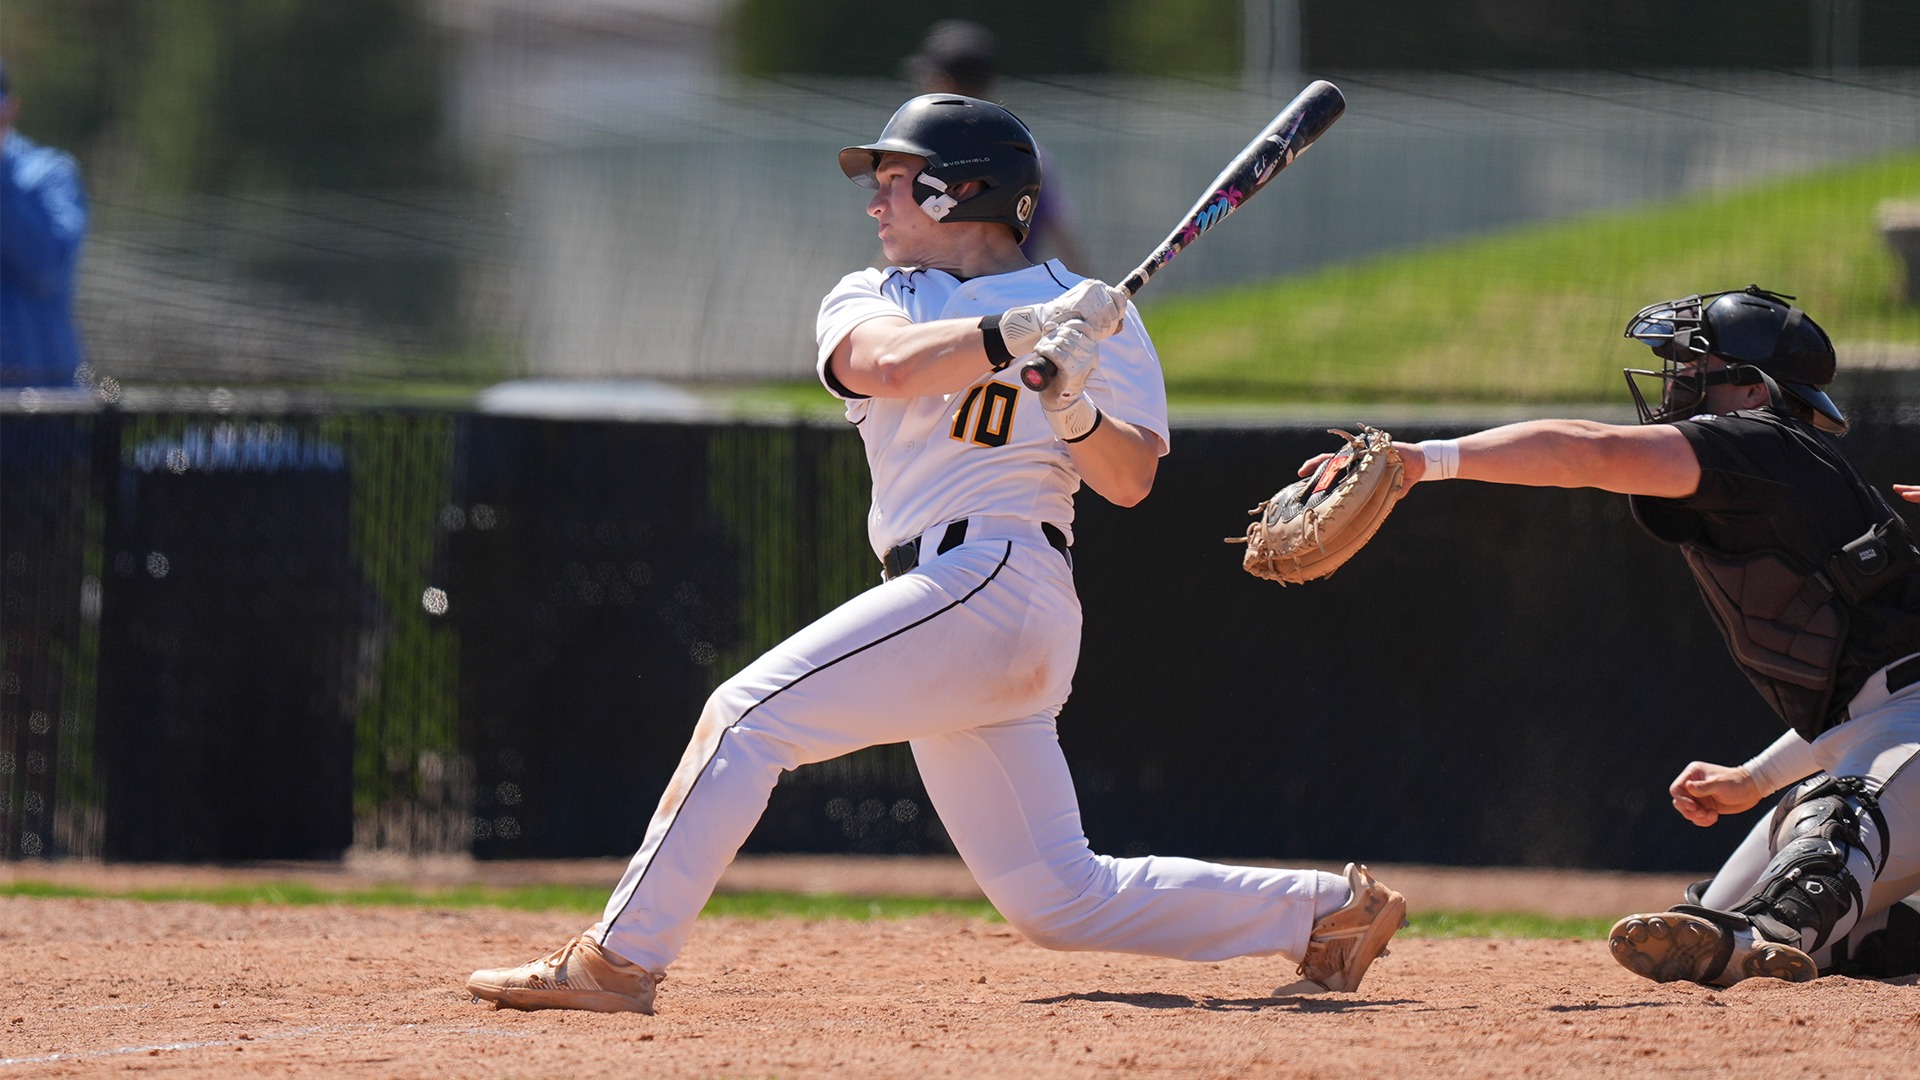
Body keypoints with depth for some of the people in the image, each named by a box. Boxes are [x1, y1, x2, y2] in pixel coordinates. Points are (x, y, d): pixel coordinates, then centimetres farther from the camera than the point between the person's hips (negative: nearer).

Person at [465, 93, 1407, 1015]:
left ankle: (619, 958, -16)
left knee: (749, 714, -17)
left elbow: (1130, 480, -2)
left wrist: (1075, 408, -21)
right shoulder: (866, 300, 16)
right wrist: (1023, 330, -20)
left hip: (994, 583, -7)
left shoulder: (1087, 312, 5)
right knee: (1057, 899, 5)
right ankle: (1327, 910, 13)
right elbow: (885, 364, -9)